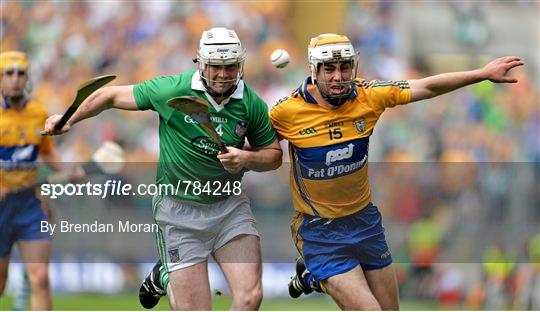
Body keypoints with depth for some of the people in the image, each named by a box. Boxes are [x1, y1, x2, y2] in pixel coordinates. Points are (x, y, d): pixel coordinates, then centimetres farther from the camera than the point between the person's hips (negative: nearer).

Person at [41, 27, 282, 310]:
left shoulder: (253, 105, -4)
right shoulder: (172, 90, -12)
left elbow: (274, 154, 8)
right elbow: (111, 95, -1)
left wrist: (246, 159, -13)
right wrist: (68, 121, 6)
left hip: (230, 204, 3)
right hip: (180, 209, -3)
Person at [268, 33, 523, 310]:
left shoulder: (368, 95, -9)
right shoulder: (289, 110, -17)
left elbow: (428, 87, -1)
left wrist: (484, 74, -1)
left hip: (364, 220, 5)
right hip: (320, 231, -5)